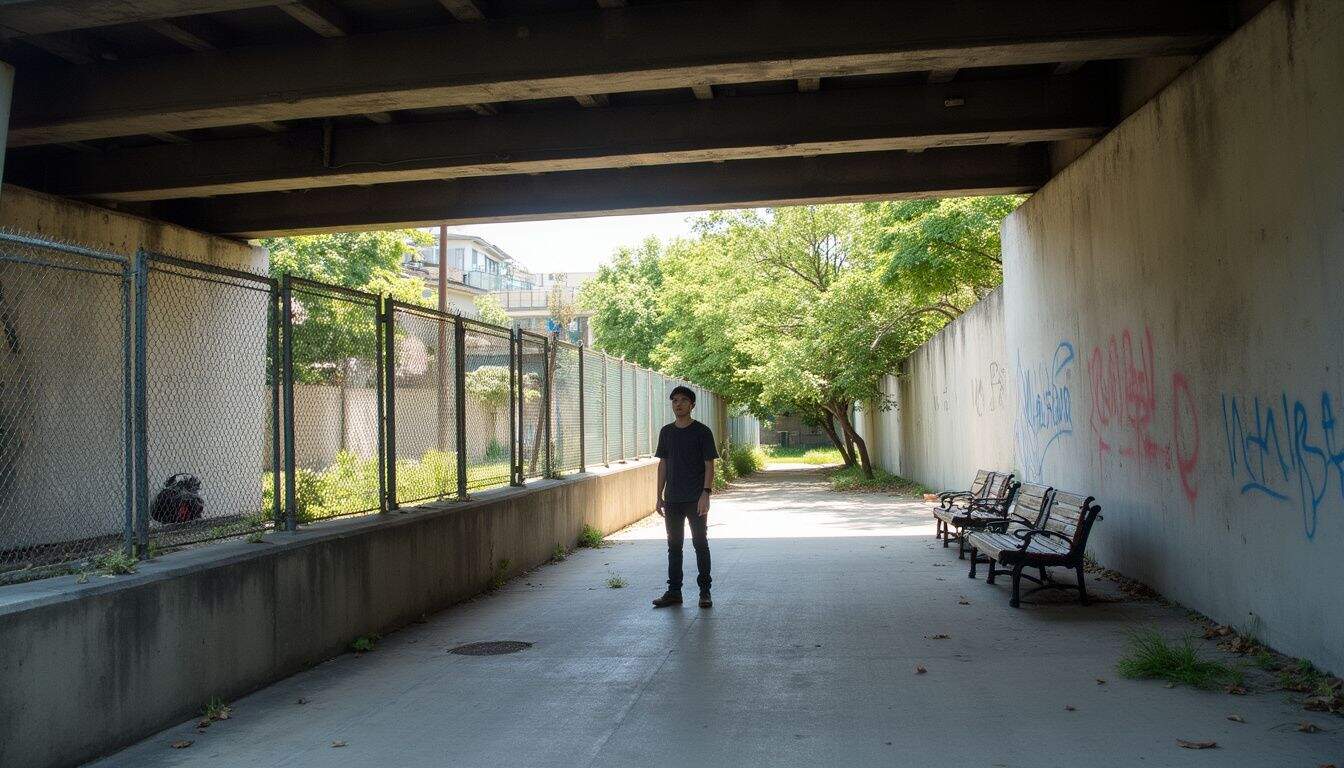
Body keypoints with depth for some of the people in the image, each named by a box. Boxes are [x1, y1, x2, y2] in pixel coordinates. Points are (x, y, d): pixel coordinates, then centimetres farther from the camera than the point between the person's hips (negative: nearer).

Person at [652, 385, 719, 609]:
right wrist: (660, 496, 9)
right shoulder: (666, 432, 9)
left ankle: (705, 591, 11)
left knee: (700, 544, 2)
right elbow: (663, 464, 13)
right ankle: (674, 592, 16)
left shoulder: (702, 432, -5)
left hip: (695, 500, -5)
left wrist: (706, 494, -17)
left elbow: (709, 465, -7)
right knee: (674, 545, 9)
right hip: (672, 499, 5)